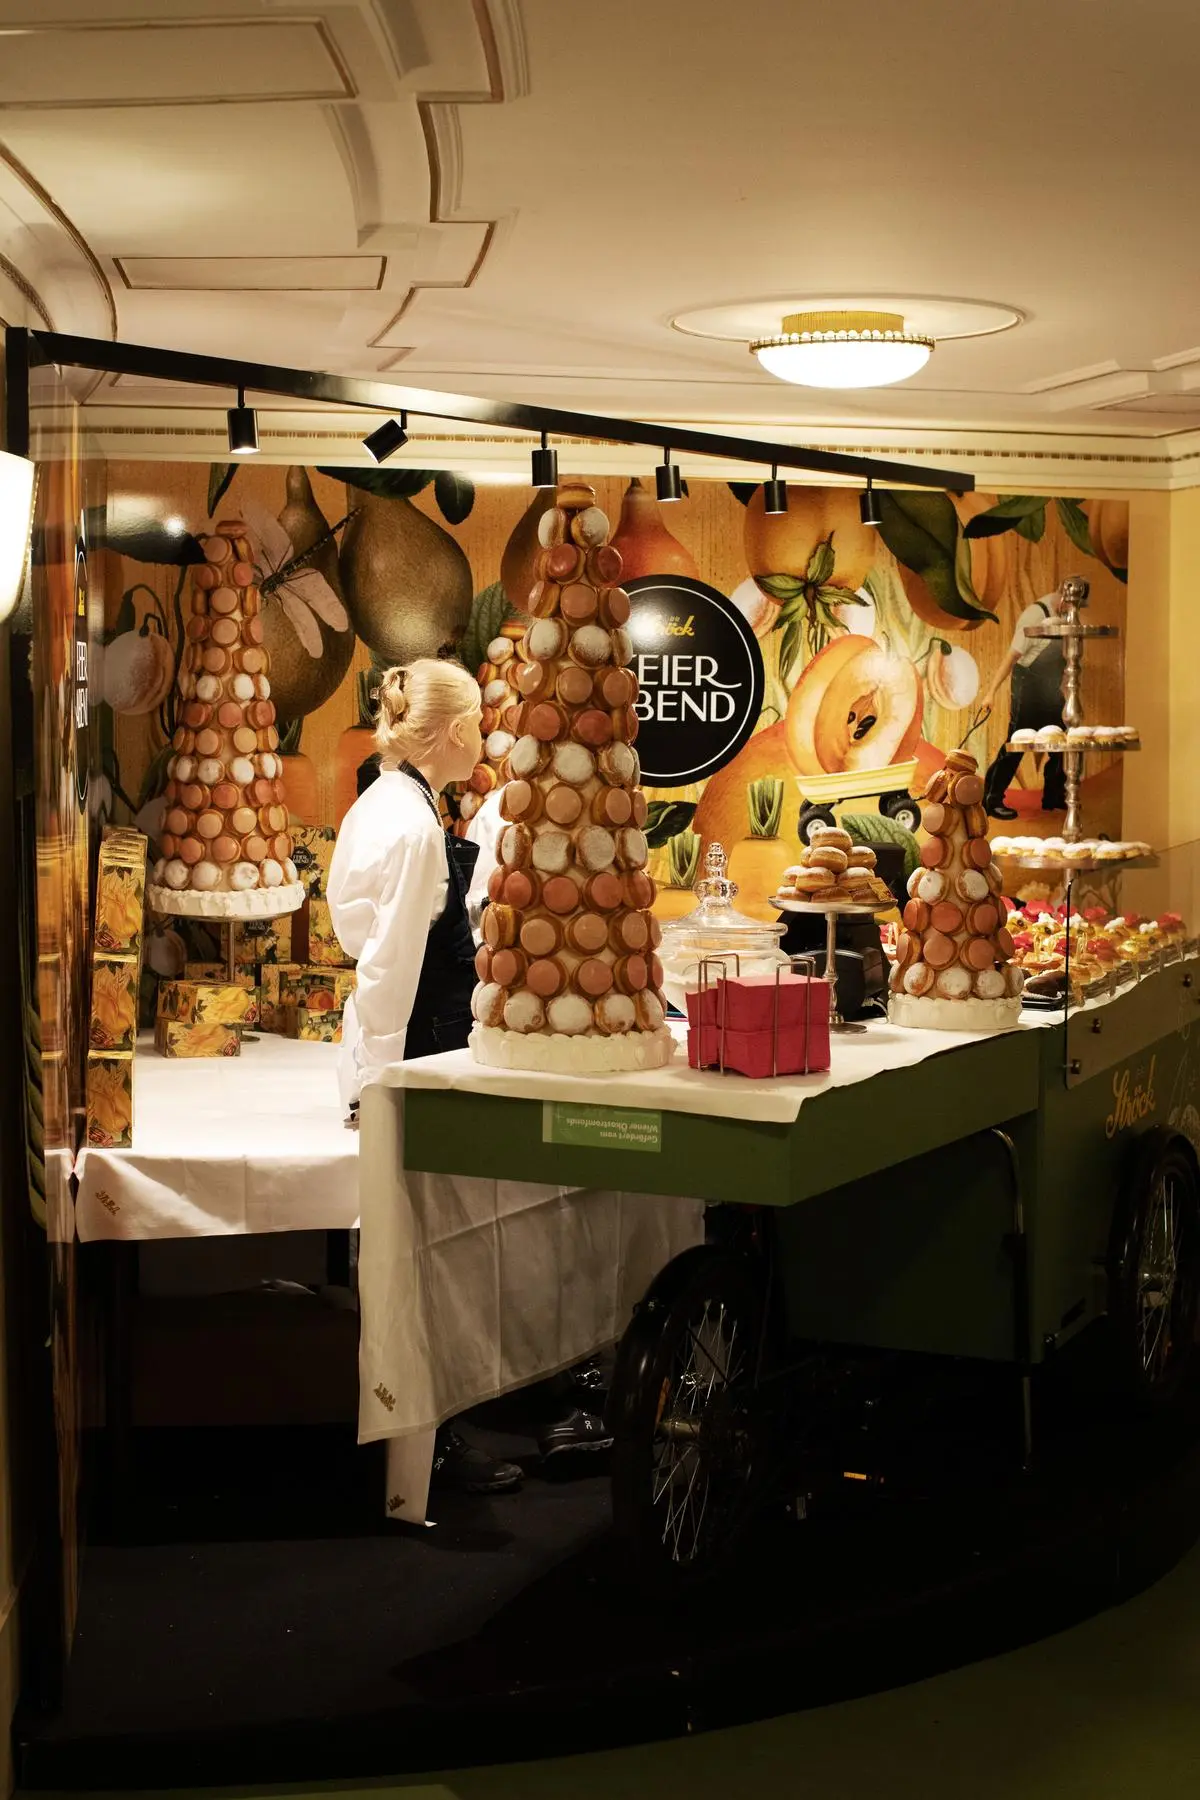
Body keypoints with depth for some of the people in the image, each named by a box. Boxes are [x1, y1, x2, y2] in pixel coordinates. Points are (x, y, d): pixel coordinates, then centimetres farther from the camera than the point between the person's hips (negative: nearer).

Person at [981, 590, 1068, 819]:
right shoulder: (1036, 615, -20)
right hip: (1029, 685, -8)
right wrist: (992, 692, -22)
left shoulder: (1062, 614, 4)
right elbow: (1012, 656, -21)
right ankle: (991, 800, -1)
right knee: (1016, 745, -7)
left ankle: (1053, 797, 23)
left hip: (1050, 687, 8)